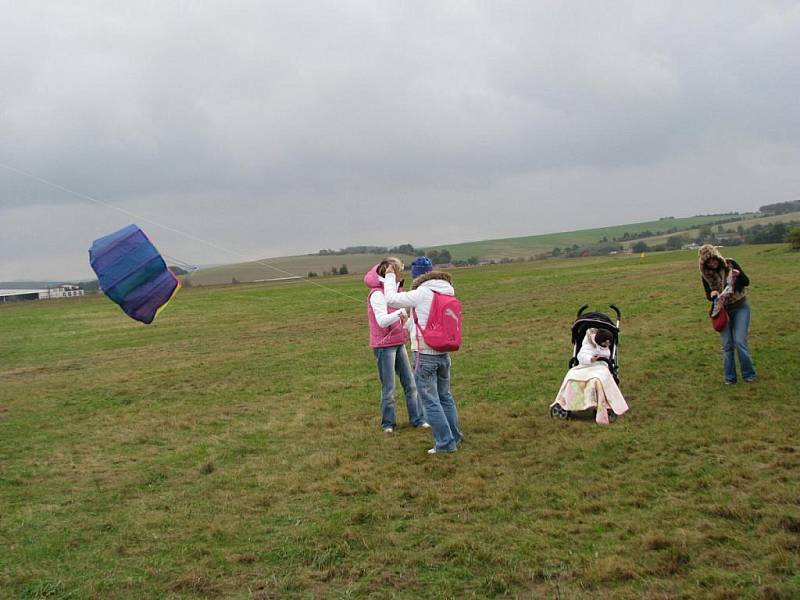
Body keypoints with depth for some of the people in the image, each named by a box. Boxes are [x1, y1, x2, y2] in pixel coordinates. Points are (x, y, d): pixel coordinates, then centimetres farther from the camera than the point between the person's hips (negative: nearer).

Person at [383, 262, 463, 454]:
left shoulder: (422, 294, -10)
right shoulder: (449, 296, 10)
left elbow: (391, 299, -6)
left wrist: (390, 277, 8)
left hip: (424, 354, -7)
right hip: (444, 354, 7)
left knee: (430, 401, 0)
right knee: (445, 396, 21)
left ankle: (445, 443, 2)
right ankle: (455, 437, 28)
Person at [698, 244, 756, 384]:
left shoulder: (730, 264, -11)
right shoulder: (705, 275, -6)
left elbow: (747, 282, -4)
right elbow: (708, 296, 3)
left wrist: (739, 275, -26)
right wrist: (712, 295, -21)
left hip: (740, 307, -2)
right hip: (723, 310, 2)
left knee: (740, 341, -9)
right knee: (727, 345, 3)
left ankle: (748, 374, 7)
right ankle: (729, 378, 15)